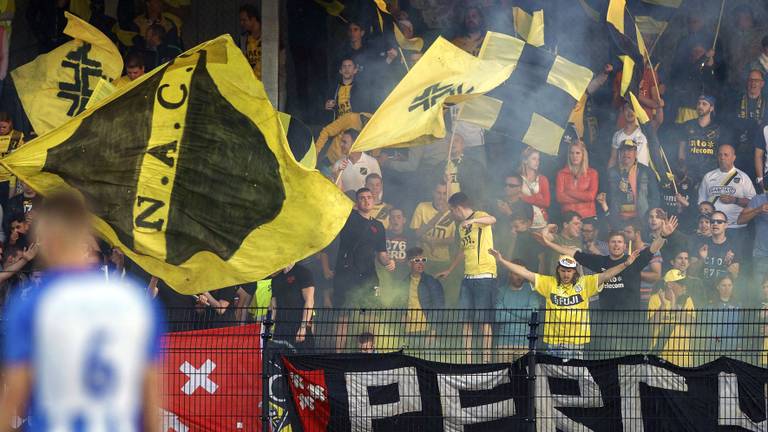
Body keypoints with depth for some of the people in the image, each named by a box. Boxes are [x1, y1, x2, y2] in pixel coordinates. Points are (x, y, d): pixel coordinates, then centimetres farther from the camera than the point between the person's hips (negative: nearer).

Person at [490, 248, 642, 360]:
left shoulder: (584, 283, 2)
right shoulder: (549, 283, 5)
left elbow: (605, 275, -4)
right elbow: (525, 273, 3)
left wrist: (626, 264, -16)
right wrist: (501, 261, -1)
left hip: (576, 341, -1)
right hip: (553, 340, 1)